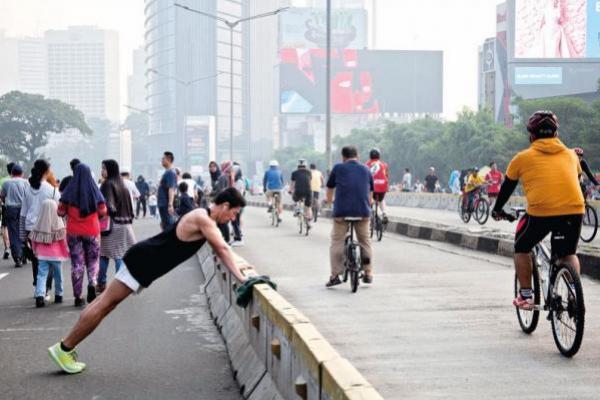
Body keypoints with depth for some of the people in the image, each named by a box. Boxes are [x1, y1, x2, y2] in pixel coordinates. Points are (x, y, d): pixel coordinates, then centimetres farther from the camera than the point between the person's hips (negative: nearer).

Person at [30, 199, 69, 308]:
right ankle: (58, 295, 24)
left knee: (42, 275, -1)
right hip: (56, 255, -2)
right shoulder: (58, 224, -10)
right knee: (58, 275, 13)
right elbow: (63, 240, -6)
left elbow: (33, 240, 4)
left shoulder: (38, 225, -2)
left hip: (42, 255, 2)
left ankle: (40, 295, -18)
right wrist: (66, 252, 7)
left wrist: (35, 251, 19)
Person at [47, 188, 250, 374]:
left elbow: (219, 249, 26)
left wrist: (235, 266, 21)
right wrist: (239, 277, -21)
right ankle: (63, 349, -3)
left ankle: (66, 348, 12)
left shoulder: (206, 219, 14)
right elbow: (223, 249, -22)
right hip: (143, 261, -10)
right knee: (105, 303, -7)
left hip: (145, 260, 10)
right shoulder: (203, 219, -18)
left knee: (107, 302, 9)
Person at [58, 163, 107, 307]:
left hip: (73, 231, 0)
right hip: (92, 231, 0)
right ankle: (92, 284, -14)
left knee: (77, 263, 7)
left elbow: (60, 211, -6)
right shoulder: (95, 190, -4)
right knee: (92, 260, 13)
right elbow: (103, 212, -4)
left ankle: (78, 296, 6)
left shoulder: (69, 191, -5)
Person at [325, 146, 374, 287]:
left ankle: (335, 275, -1)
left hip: (341, 211, -2)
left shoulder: (338, 168, 7)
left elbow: (330, 189, 18)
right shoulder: (366, 170, 15)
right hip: (363, 211, 2)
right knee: (365, 241, 16)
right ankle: (368, 273, 17)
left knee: (337, 242, 5)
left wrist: (329, 201, 38)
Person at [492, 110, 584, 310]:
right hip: (574, 210, 3)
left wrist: (497, 210, 39)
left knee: (522, 248, 23)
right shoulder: (570, 154, 19)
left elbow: (507, 187, 22)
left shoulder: (523, 158, 12)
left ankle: (525, 296, 19)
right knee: (568, 254, 26)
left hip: (540, 211, -2)